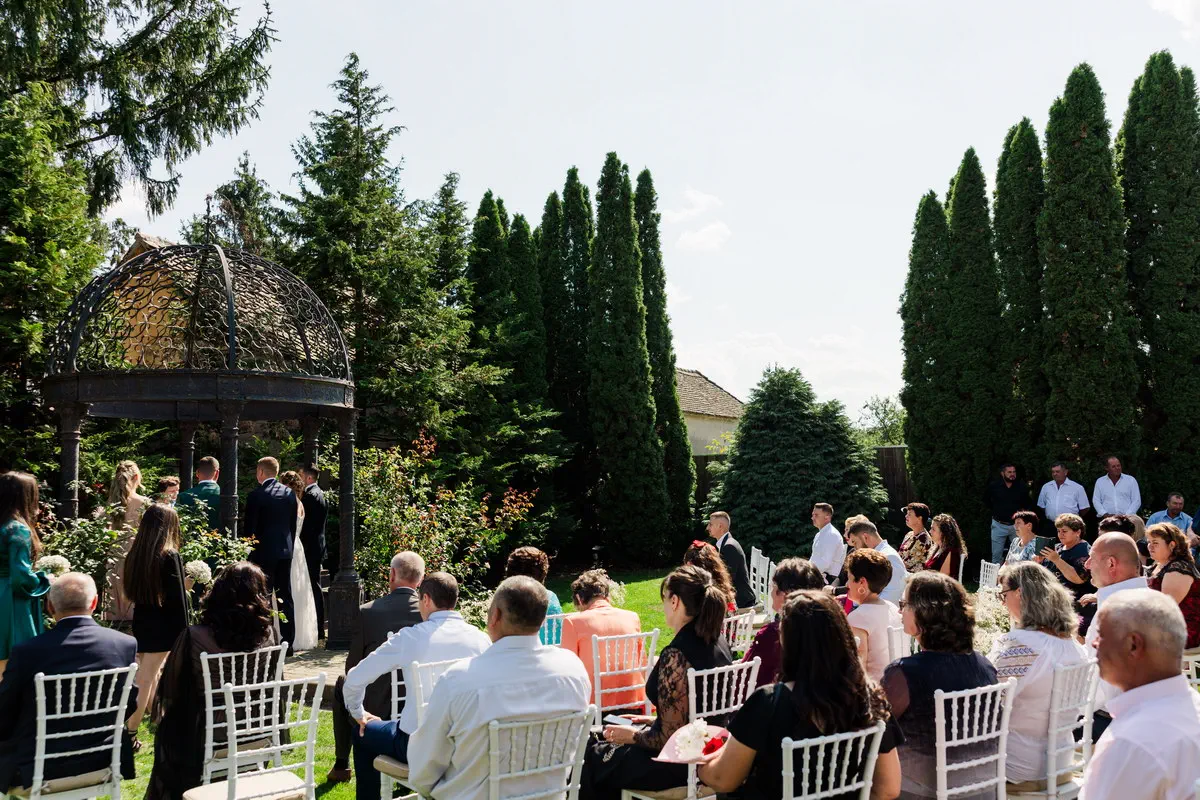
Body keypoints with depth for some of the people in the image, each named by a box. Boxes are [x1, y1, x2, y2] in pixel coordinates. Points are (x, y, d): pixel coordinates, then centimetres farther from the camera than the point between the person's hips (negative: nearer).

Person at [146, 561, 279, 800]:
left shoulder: (194, 637, -20)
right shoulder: (267, 635, -13)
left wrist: (159, 713, 14)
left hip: (207, 739, -3)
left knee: (169, 728, 26)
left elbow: (171, 689, -7)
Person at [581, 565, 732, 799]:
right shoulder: (719, 642, -1)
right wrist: (654, 722, 15)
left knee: (592, 757, 15)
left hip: (679, 766, -8)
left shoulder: (676, 655, -27)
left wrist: (632, 735, -7)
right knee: (606, 746, 27)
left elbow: (669, 738, -25)